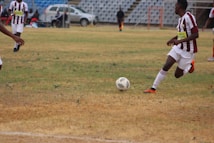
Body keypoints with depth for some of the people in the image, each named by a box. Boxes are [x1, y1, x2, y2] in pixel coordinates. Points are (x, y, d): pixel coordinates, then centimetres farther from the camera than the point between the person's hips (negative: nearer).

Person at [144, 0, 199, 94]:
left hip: (188, 51, -7)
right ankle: (153, 88, -4)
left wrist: (180, 41, -27)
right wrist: (173, 39, 9)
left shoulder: (189, 17, -21)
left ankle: (190, 65, 30)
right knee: (166, 67, -8)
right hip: (178, 47, 7)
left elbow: (195, 34, -24)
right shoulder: (180, 19, 7)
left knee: (177, 75, 1)